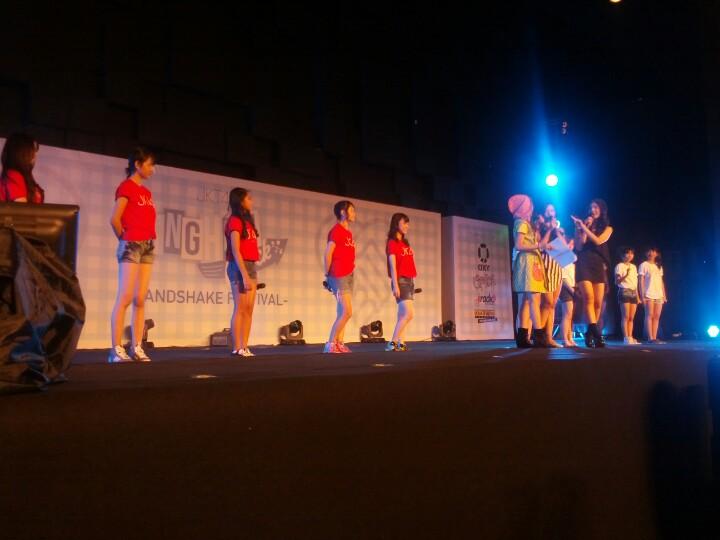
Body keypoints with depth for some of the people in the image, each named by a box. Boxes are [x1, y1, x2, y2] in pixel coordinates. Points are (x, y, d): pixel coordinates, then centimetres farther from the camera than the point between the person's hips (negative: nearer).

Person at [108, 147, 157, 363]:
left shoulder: (146, 191, 18)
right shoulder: (126, 186, -5)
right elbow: (114, 220, -10)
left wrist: (148, 239, 8)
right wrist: (126, 239, 2)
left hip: (148, 246, 7)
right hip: (131, 246, -7)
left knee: (140, 299, 5)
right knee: (125, 298, -9)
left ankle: (137, 348, 8)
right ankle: (116, 349, -7)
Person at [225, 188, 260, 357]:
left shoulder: (247, 221, 19)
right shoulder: (235, 221, -6)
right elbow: (235, 251, -14)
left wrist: (251, 273, 12)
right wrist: (244, 275, -20)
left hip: (251, 267, 8)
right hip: (239, 267, -8)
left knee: (249, 310, 5)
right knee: (240, 308, -8)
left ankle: (244, 347, 7)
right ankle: (237, 349, -5)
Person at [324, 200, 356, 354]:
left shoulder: (348, 232, 16)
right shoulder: (336, 230, -11)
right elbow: (328, 254, -12)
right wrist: (328, 274, -6)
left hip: (349, 275, 9)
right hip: (339, 276, -9)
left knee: (343, 312, 8)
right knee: (346, 312, -11)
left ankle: (339, 343, 11)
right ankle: (330, 344, -5)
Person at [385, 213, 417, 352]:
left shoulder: (405, 243, 17)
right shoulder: (392, 243, -6)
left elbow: (409, 264, 15)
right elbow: (393, 266, -12)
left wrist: (412, 281, 10)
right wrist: (395, 285, -17)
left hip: (409, 280, 8)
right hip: (401, 281, -8)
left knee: (403, 314, 5)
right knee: (409, 313, -15)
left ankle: (401, 343, 6)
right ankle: (392, 342, -12)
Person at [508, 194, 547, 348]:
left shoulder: (525, 223, 23)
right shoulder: (522, 223, -5)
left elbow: (530, 244, 12)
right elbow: (519, 246, -16)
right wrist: (538, 246, -23)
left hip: (530, 262, 10)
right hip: (527, 262, -10)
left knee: (525, 301, 3)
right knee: (534, 299, -16)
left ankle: (522, 337, 0)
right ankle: (539, 335, -20)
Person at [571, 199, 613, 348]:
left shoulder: (607, 228, 15)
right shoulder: (582, 225, 13)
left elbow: (598, 241, -5)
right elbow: (579, 246, 1)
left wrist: (585, 228, -7)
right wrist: (585, 227, -3)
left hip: (599, 265, 2)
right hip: (584, 264, -2)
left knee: (598, 303, -4)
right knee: (589, 299, -19)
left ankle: (590, 334, 6)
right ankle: (596, 334, -26)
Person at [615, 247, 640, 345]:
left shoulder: (634, 267, 18)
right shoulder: (620, 266, -2)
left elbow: (635, 283, 20)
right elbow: (617, 281, -10)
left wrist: (638, 296, 17)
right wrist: (625, 275, -27)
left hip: (633, 293, 7)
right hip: (624, 291, -7)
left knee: (631, 318, 4)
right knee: (625, 317, -9)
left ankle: (630, 338, 5)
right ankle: (626, 338, -9)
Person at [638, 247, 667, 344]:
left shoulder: (659, 266, 18)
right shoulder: (644, 265, 2)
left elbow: (661, 281, 18)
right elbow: (641, 281, -3)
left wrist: (664, 295, 10)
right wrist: (642, 295, -11)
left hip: (659, 295, 6)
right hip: (649, 295, -5)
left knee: (657, 316, 2)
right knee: (649, 315, -9)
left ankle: (654, 338, 3)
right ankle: (650, 338, -11)